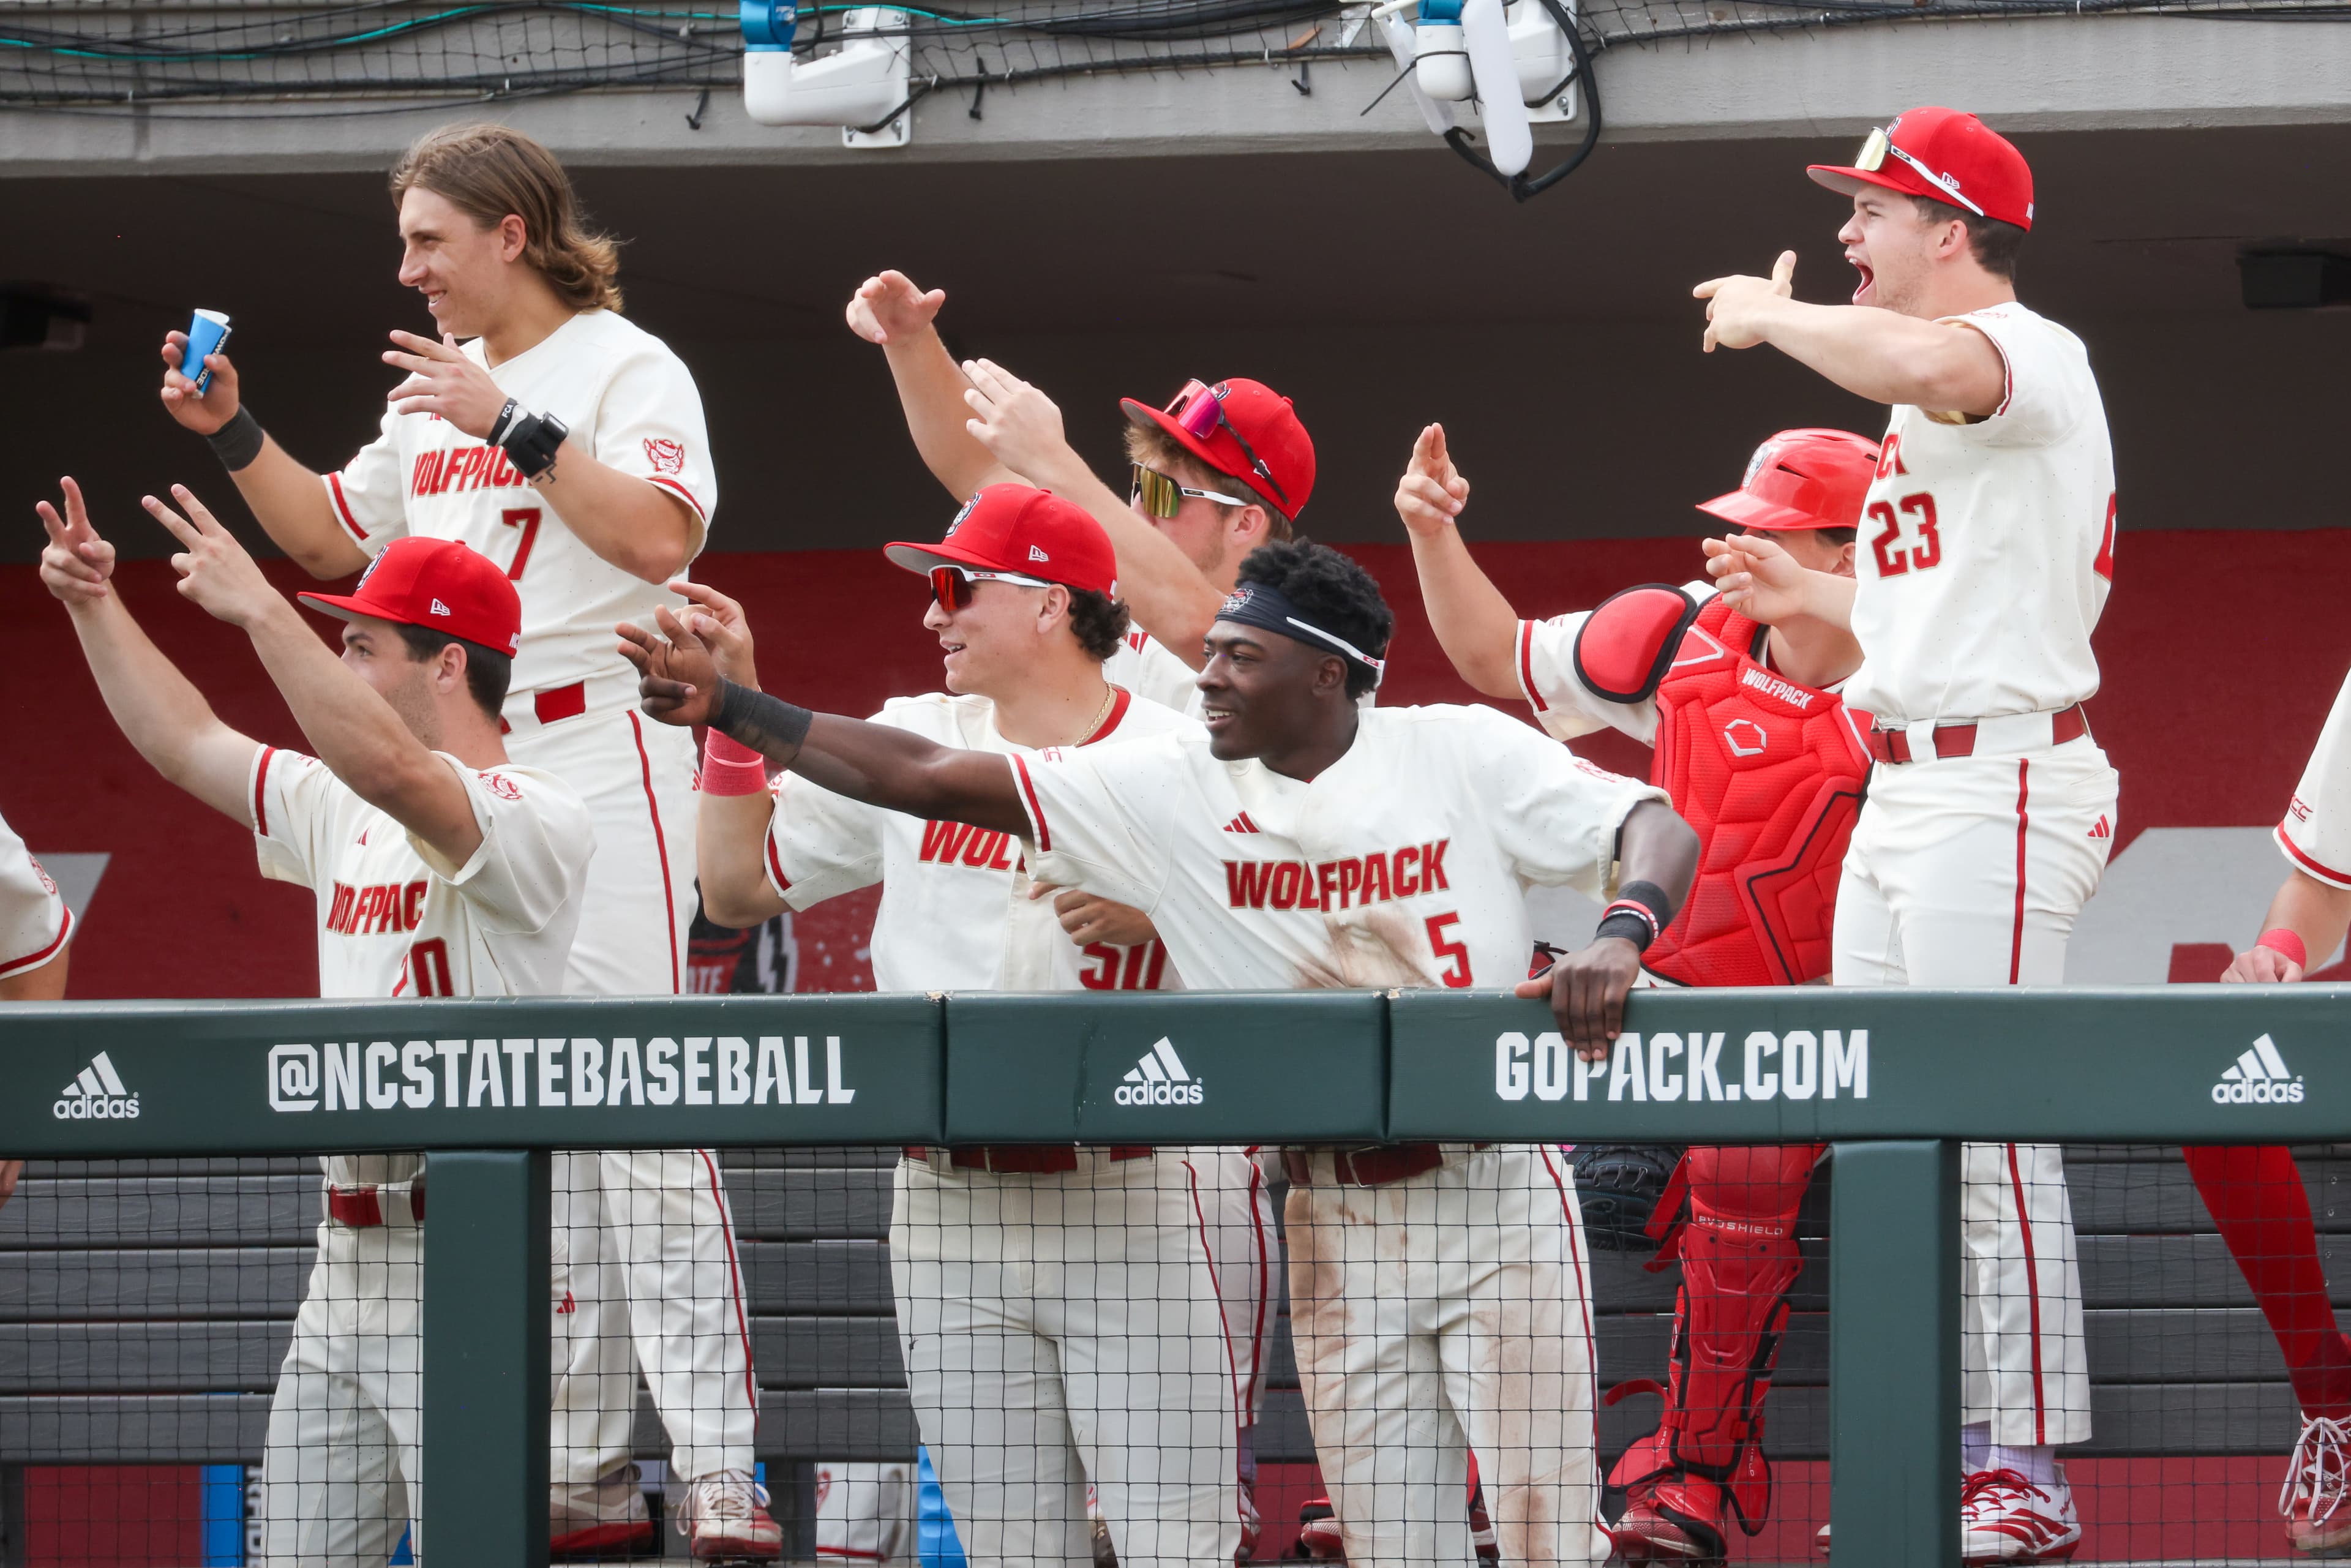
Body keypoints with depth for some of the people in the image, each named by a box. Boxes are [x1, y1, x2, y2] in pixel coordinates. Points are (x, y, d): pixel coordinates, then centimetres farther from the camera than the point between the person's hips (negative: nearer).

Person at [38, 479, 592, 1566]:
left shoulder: (537, 820, -12)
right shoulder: (344, 813, 17)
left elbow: (392, 769, -30)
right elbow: (189, 745, 26)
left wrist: (258, 608, -29)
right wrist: (95, 604, 19)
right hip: (345, 1264, 9)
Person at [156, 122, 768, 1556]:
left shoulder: (626, 366, -5)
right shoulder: (437, 388, 19)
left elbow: (660, 535, -20)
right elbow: (332, 538, 28)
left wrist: (515, 423, -21)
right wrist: (234, 432, 15)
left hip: (600, 755, -8)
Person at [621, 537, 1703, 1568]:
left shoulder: (1462, 754, -6)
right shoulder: (1172, 792, -1)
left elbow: (1661, 828, -9)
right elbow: (926, 778, -3)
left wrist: (1619, 935, -31)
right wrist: (729, 709, -9)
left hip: (1496, 1200, -3)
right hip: (1334, 1226, 3)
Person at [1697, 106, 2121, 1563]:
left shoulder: (2031, 353, -11)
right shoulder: (1929, 390, 21)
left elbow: (1925, 365, -37)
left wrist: (1772, 315, -21)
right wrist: (1809, 596, 21)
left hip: (1998, 786, -11)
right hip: (1901, 792, 11)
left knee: (1988, 1130, -12)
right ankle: (1939, 1446, 16)